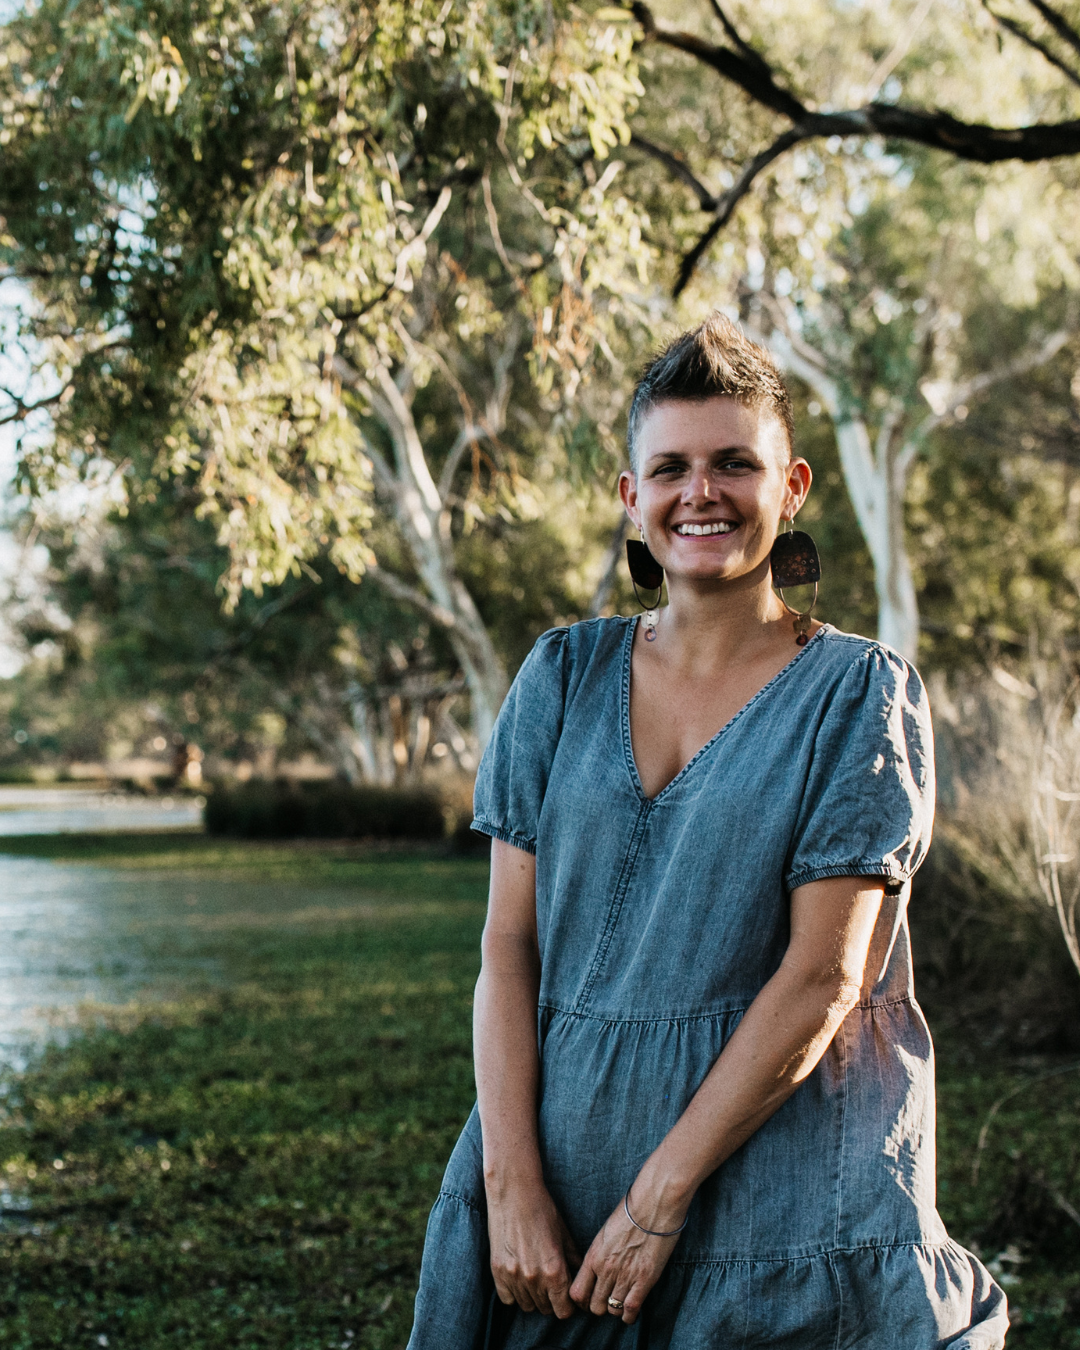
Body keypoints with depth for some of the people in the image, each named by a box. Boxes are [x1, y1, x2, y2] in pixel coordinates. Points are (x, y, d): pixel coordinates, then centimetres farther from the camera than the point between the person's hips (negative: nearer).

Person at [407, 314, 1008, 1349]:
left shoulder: (858, 693, -6)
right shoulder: (564, 678, 3)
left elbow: (821, 978, -12)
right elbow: (508, 943, 0)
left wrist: (660, 1198, -15)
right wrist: (511, 1183, -10)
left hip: (780, 1190, -3)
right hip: (564, 1139, 3)